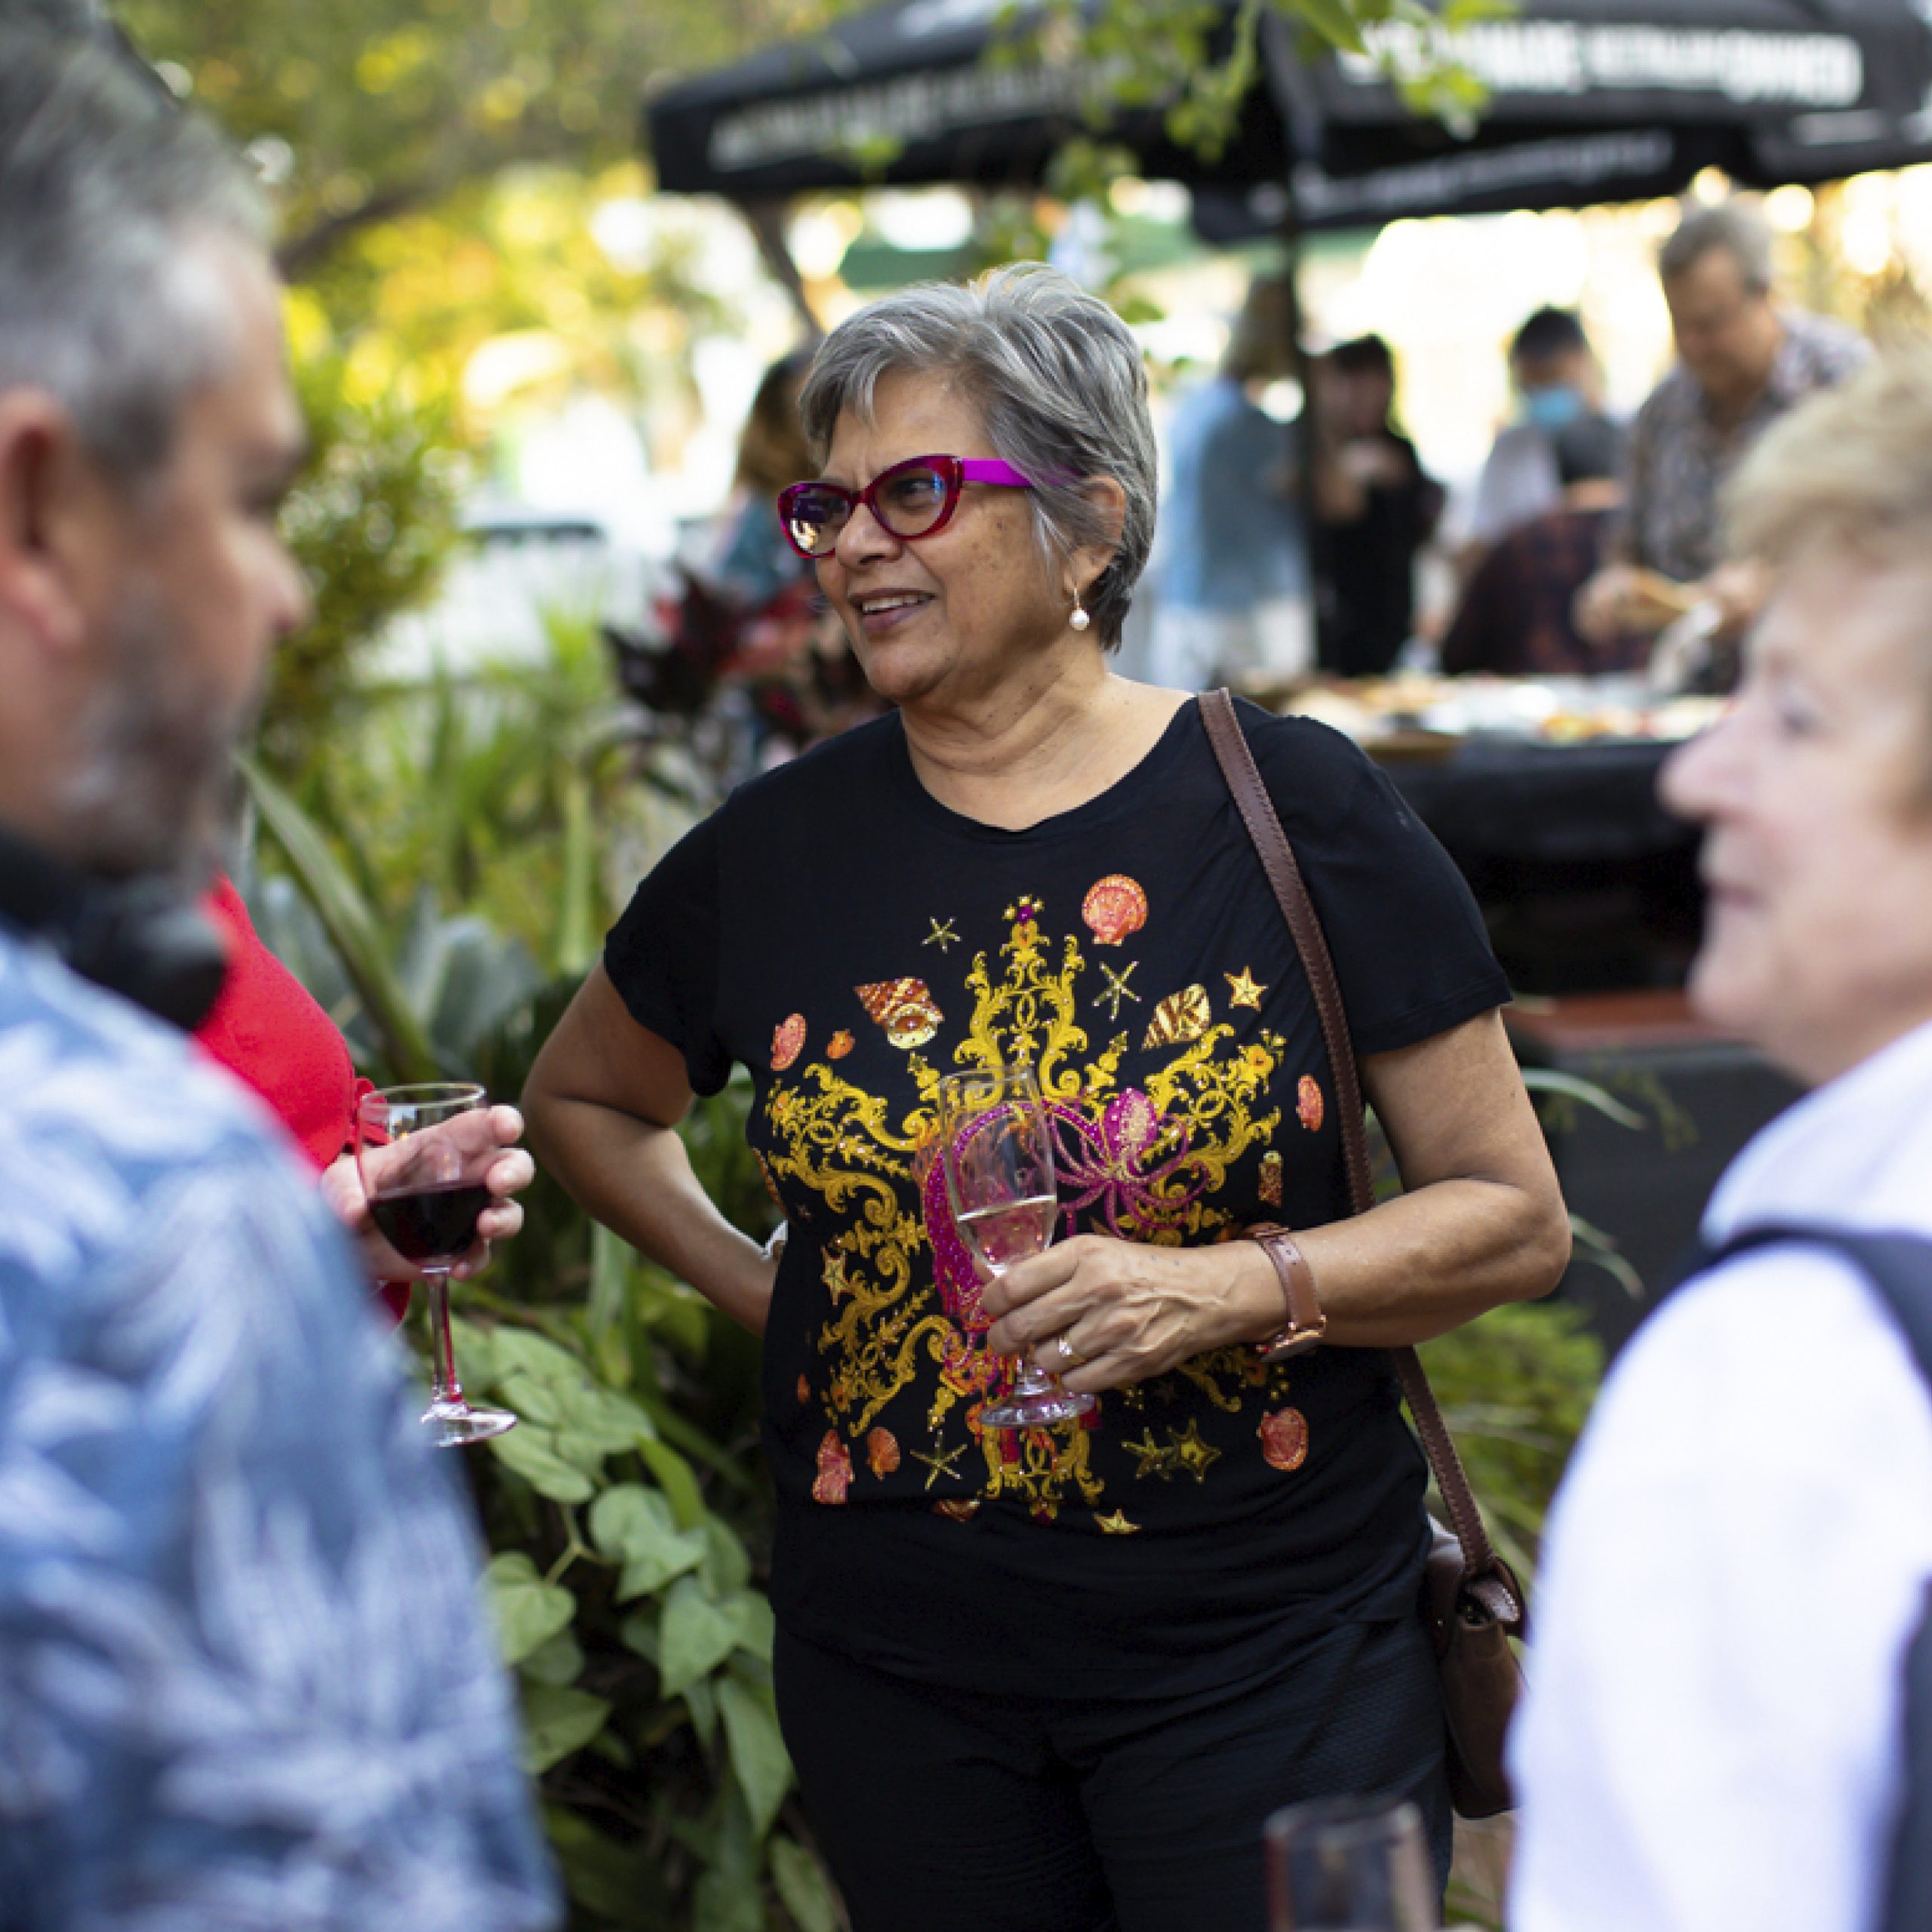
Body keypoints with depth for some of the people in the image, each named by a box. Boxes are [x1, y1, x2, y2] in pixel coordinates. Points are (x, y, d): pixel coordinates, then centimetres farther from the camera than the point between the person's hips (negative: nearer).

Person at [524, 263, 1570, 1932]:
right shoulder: (773, 854, 1)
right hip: (898, 1668, 3)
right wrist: (748, 1283, 7)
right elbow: (581, 1098, 20)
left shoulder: (1291, 809, -6)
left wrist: (1233, 1288, -19)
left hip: (1270, 1659, -2)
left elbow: (1516, 1213, -4)